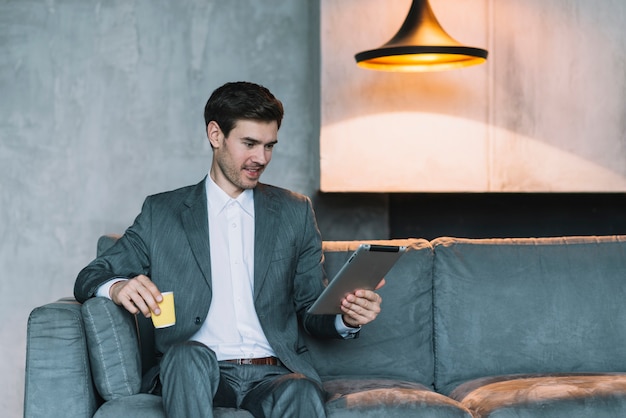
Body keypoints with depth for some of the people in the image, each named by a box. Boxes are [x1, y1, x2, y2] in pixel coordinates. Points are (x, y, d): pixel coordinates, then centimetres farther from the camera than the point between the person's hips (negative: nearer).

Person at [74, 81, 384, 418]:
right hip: (196, 375, 0)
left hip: (273, 374, 1)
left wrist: (347, 319, -7)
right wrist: (117, 287, -15)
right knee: (189, 355, -36)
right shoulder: (162, 212, 12)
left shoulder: (294, 213, 16)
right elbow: (89, 278, 10)